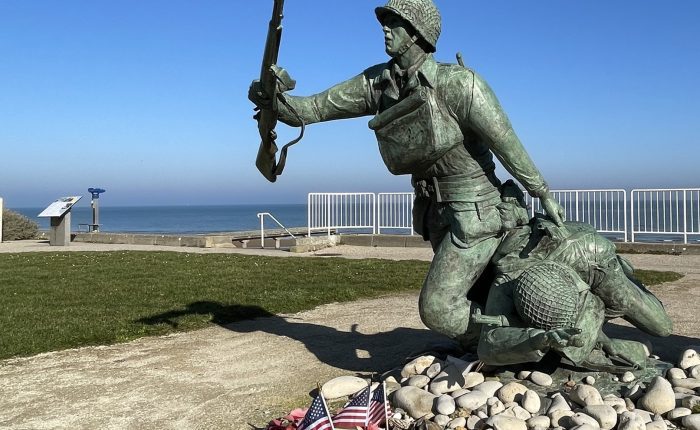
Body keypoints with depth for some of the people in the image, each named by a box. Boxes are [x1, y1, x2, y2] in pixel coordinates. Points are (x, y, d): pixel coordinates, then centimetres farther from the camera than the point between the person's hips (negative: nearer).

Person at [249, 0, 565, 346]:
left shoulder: (459, 84, -21)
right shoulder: (378, 82, -1)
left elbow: (508, 145, -12)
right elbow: (311, 109, -1)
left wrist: (544, 196, -3)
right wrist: (274, 99, -22)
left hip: (475, 214, -7)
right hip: (436, 213, 7)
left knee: (436, 308, -11)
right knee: (476, 298, 22)